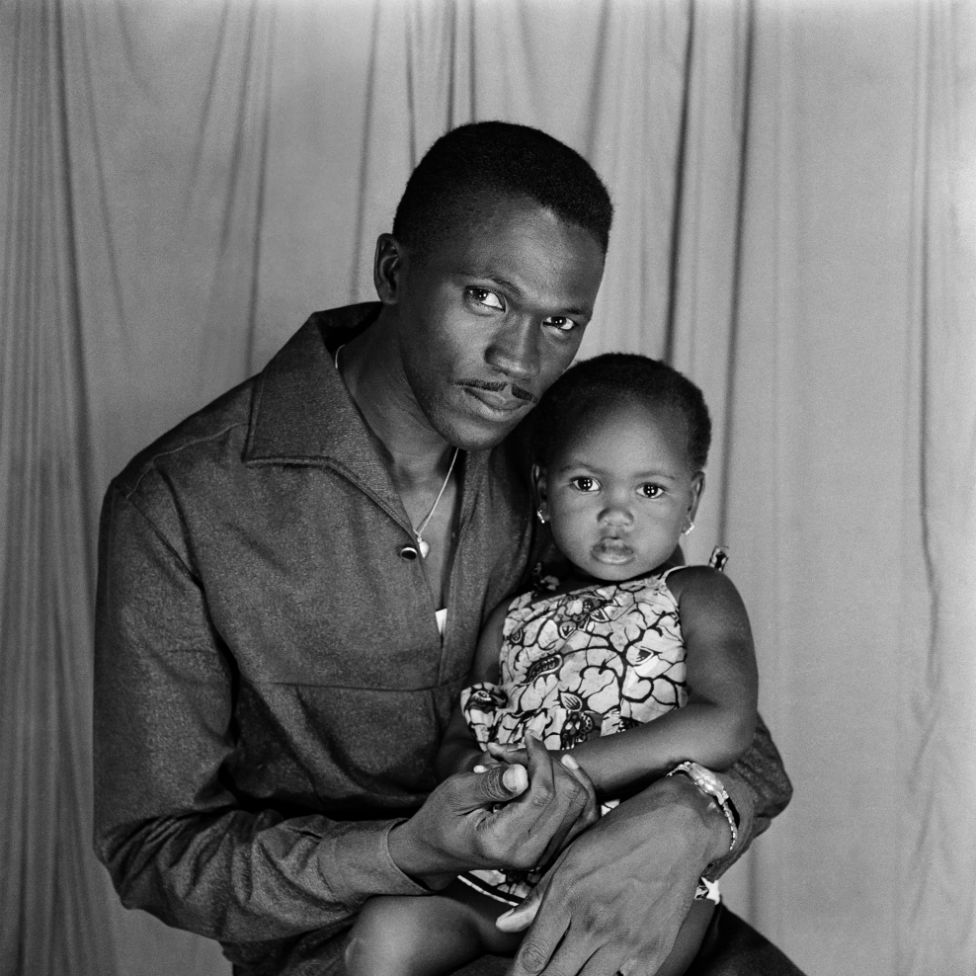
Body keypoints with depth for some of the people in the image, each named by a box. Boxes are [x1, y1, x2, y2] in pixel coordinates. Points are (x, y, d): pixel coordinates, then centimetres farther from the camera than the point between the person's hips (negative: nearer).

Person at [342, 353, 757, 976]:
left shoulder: (696, 597, 1)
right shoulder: (515, 620, 15)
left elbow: (724, 730, -15)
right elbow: (456, 741, 18)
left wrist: (559, 767, -19)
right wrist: (474, 769, -9)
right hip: (502, 874, 4)